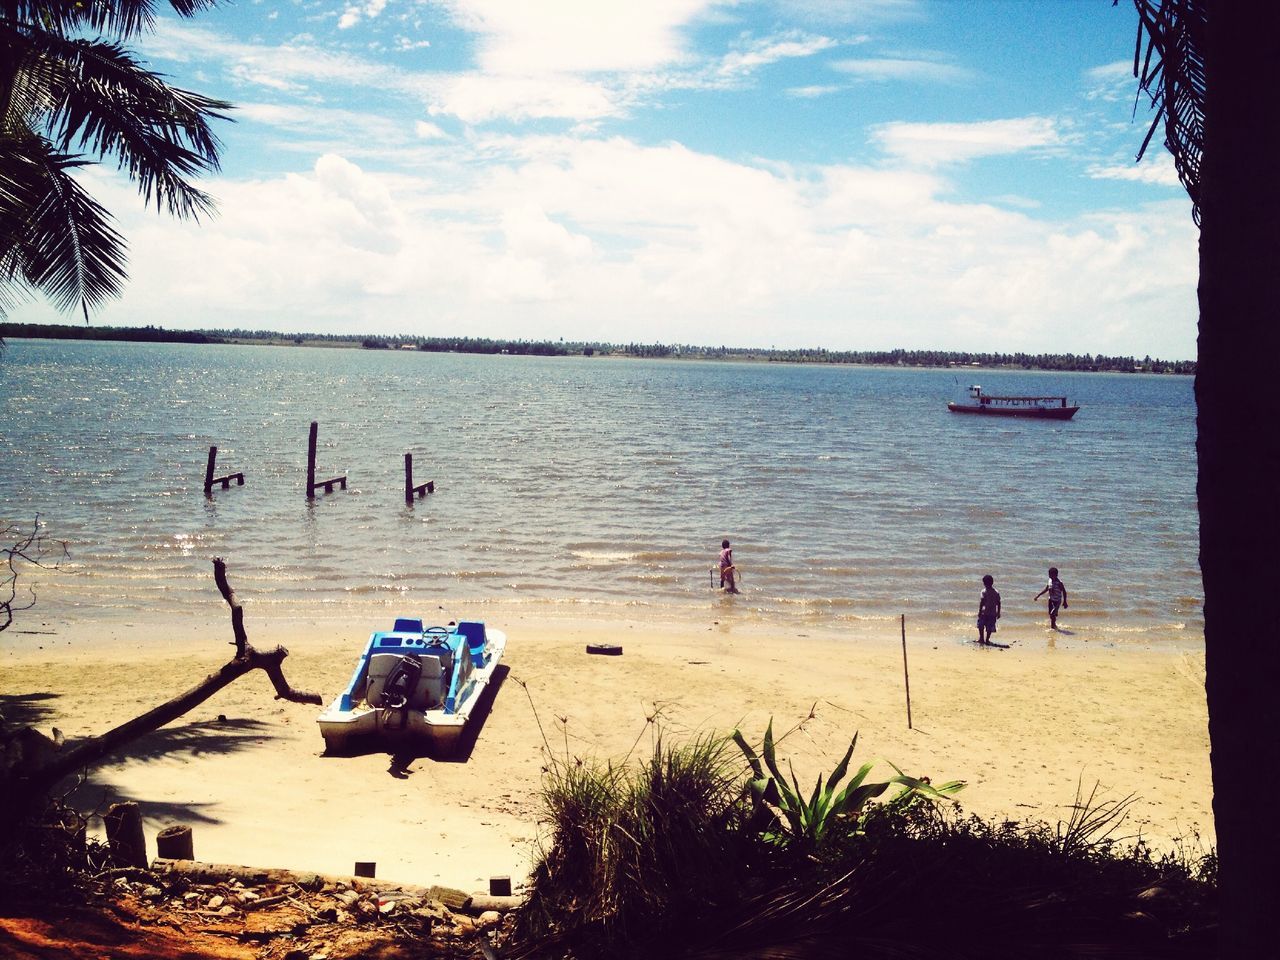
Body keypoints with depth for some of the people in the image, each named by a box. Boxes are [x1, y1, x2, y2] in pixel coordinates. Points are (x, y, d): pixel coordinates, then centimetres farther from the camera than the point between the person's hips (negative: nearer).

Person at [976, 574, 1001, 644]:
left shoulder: (984, 591, -11)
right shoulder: (996, 592, 2)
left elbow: (981, 602, -14)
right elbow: (998, 603, 4)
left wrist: (979, 611, -8)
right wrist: (998, 613, 12)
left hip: (984, 612, -3)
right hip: (993, 613, 3)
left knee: (981, 626, 12)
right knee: (990, 627, 9)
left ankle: (981, 638, 12)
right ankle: (987, 639, 10)